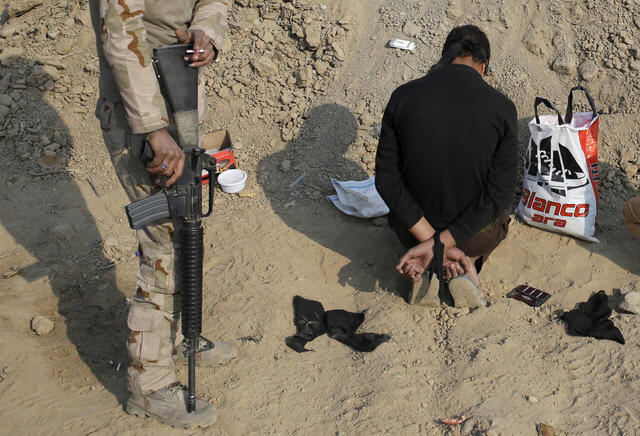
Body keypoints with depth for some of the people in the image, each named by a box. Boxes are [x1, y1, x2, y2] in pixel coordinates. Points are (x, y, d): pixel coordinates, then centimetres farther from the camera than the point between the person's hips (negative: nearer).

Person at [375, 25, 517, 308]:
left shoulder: (402, 97, -12)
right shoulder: (501, 108, -15)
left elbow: (386, 177, -14)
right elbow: (500, 193, -18)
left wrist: (430, 240, -14)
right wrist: (440, 243, -17)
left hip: (413, 228, 1)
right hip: (475, 233, 0)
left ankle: (425, 266, 6)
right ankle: (467, 261, 4)